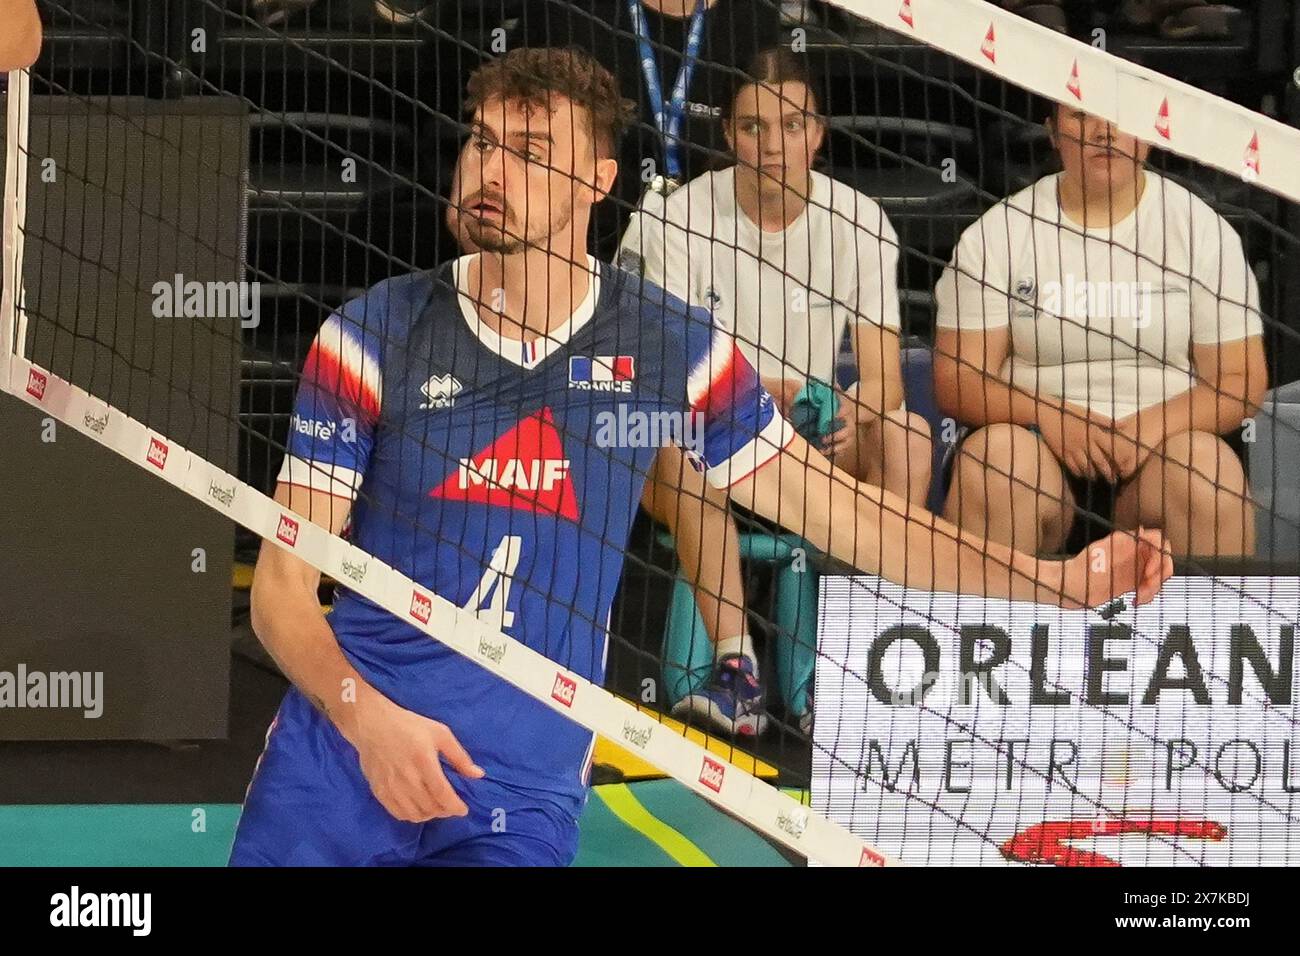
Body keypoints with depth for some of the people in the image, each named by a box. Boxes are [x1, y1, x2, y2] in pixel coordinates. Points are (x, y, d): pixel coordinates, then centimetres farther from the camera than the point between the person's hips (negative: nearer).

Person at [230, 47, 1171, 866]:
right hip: (333, 758, 1)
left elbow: (833, 508, 7)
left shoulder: (669, 346, -1)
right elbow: (283, 584, -4)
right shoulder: (370, 337, -4)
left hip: (520, 790, 0)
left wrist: (1057, 580, 2)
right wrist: (366, 715, -22)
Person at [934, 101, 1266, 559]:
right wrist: (1048, 416, -19)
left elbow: (1241, 382, 3)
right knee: (995, 456, -34)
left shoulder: (1202, 229, 5)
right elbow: (957, 380, 0)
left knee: (1208, 467, -33)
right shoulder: (996, 234, 4)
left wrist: (1156, 424, -17)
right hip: (1038, 442, 0)